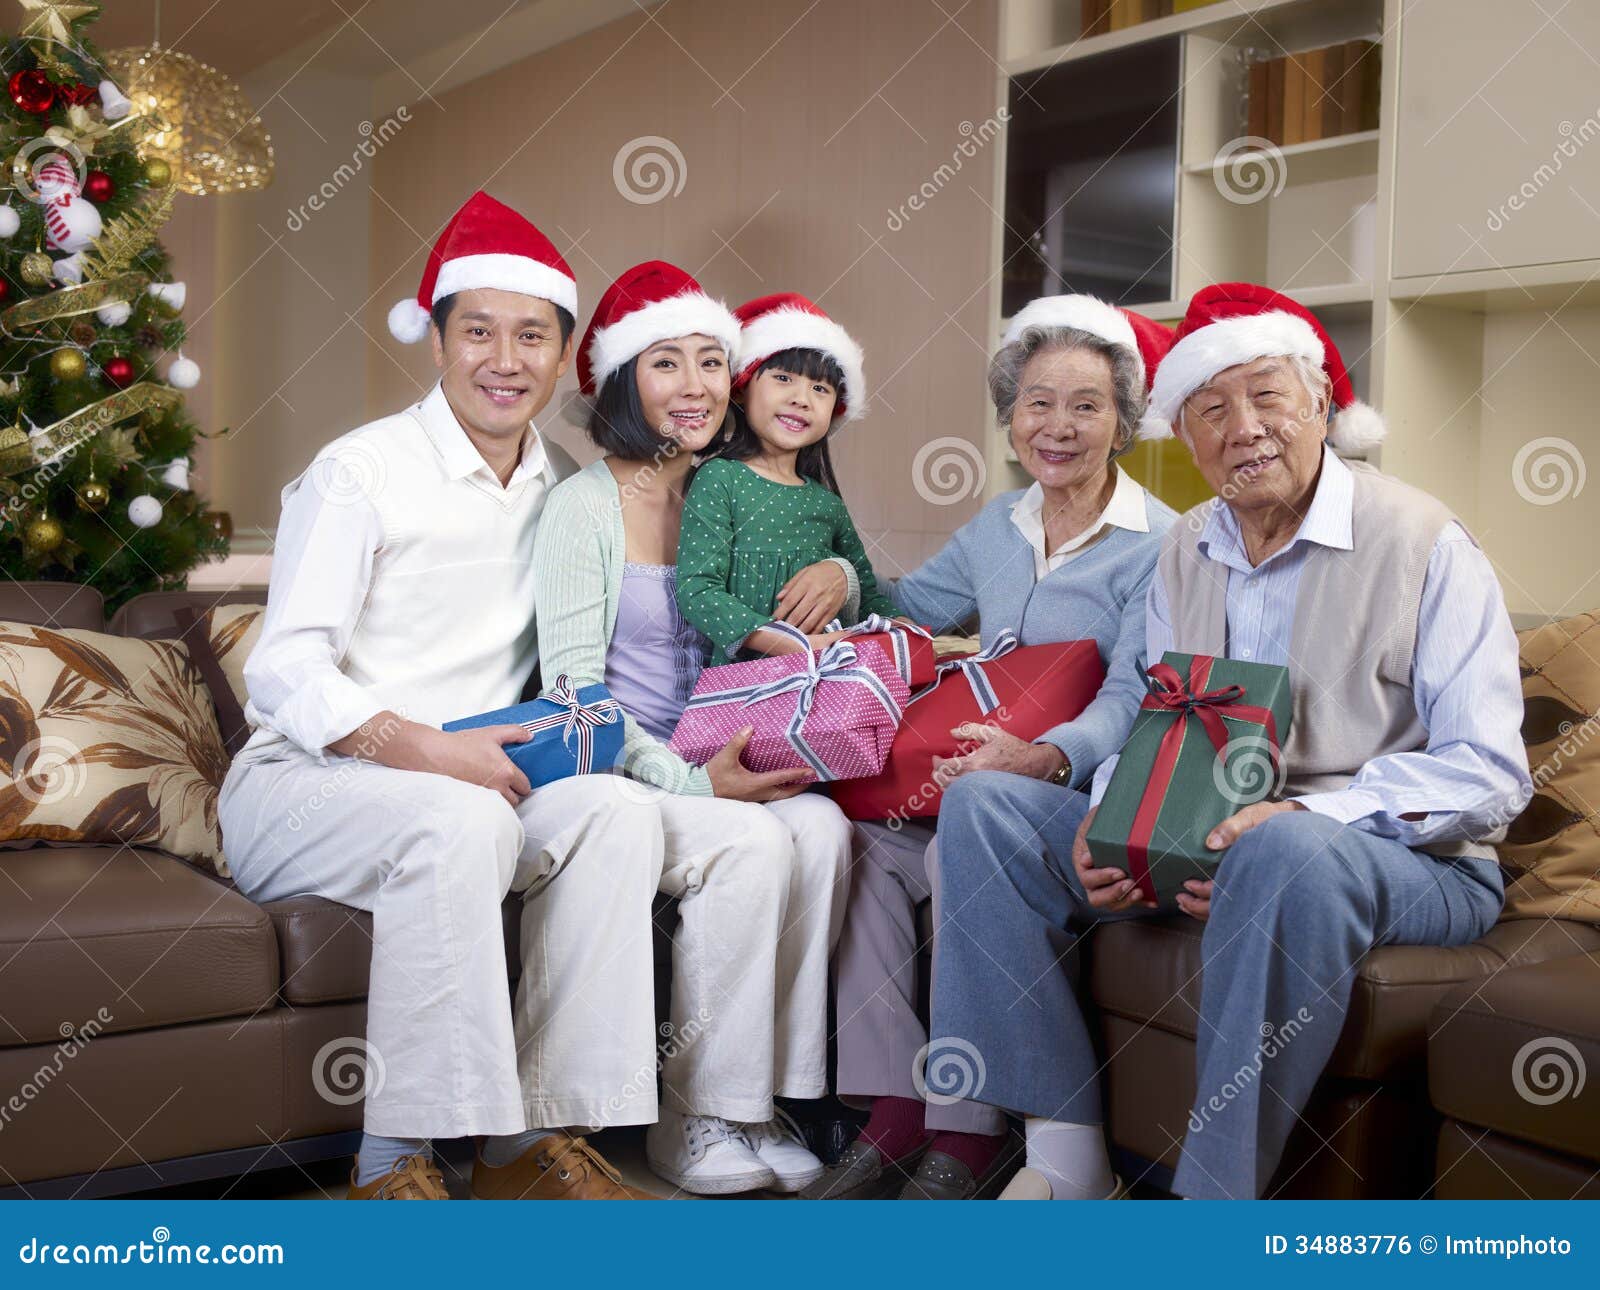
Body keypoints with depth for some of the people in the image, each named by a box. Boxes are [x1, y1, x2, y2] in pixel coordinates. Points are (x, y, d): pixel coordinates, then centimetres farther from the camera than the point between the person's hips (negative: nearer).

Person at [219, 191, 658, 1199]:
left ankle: (532, 1138, -19)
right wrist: (426, 748, -25)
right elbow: (283, 676, -11)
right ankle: (395, 1162, -26)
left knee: (618, 809, -22)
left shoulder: (561, 489, 12)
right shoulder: (361, 473, -6)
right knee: (462, 822, -35)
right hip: (300, 782, -5)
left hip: (473, 785, 5)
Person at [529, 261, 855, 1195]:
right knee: (752, 844, -30)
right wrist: (692, 780, -20)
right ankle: (696, 1120, -15)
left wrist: (838, 577, -1)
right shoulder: (586, 505, -6)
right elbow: (573, 695, -11)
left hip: (707, 763, 5)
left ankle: (768, 1095, -14)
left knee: (821, 828, -24)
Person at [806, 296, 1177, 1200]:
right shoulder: (997, 529, 16)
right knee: (860, 840, -21)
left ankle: (970, 1137, -23)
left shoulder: (1156, 546, -6)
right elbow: (906, 608, 31)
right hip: (977, 779, 6)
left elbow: (1131, 701, -16)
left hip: (1086, 793, -6)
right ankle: (895, 1111, -18)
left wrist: (1044, 757, -36)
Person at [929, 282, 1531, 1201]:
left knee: (1290, 852, -41)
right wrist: (1112, 818, -7)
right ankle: (1066, 1163, -11)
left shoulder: (1424, 542, -9)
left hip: (1409, 863, -6)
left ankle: (1220, 1193, -27)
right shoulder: (1186, 553, 11)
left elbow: (1487, 775, -14)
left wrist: (1301, 815, -28)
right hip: (1204, 849, 6)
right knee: (983, 804, -7)